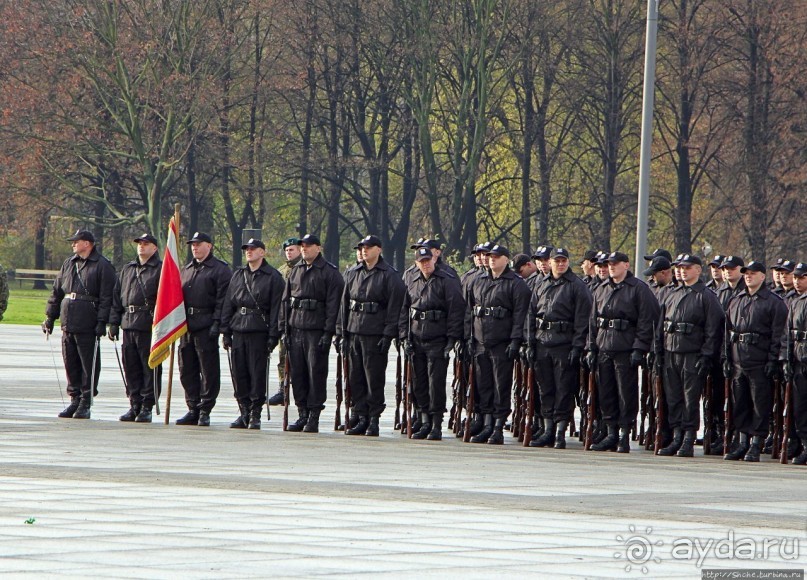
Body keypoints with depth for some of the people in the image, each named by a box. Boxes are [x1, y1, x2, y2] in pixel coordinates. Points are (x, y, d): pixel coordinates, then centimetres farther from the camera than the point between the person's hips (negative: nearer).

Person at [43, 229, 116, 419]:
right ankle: (75, 400, 15)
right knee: (70, 363, 8)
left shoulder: (102, 266, -3)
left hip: (88, 326, -7)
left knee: (89, 365, -4)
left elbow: (106, 297, -7)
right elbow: (56, 292, 21)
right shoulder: (68, 264, 17)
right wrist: (50, 316, 16)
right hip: (68, 324, 7)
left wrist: (102, 322, -14)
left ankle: (86, 403, 0)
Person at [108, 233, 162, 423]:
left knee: (150, 368, -3)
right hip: (129, 325, 6)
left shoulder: (161, 270, -1)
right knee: (131, 367, 7)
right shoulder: (127, 270, 19)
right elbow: (117, 297, 19)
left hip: (150, 327, -6)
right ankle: (134, 405, 14)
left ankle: (147, 407, 1)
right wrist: (114, 323, 11)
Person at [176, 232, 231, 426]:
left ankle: (205, 411, 0)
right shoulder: (186, 270, 20)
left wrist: (217, 323, -17)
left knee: (208, 370, -4)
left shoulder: (220, 270, -2)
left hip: (206, 327, -7)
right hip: (186, 326, 7)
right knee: (187, 370, 8)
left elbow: (222, 299, -9)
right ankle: (193, 409, 14)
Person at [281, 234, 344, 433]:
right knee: (297, 373, 5)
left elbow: (333, 304, -8)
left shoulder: (330, 273, -3)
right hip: (296, 330, 6)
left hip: (317, 332, -6)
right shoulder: (295, 271, 15)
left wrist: (328, 333, -14)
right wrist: (284, 328, 10)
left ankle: (314, 417, -1)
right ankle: (302, 414, 12)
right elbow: (286, 300, 17)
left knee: (316, 373, -4)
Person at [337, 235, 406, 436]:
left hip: (375, 334, -6)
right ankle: (362, 418, 12)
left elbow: (395, 307, -7)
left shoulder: (389, 276, -3)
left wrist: (388, 335, -13)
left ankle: (374, 420, 1)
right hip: (354, 333, 6)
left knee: (374, 379, -4)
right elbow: (344, 304, 17)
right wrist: (342, 333, 10)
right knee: (355, 378, 6)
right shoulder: (353, 273, 14)